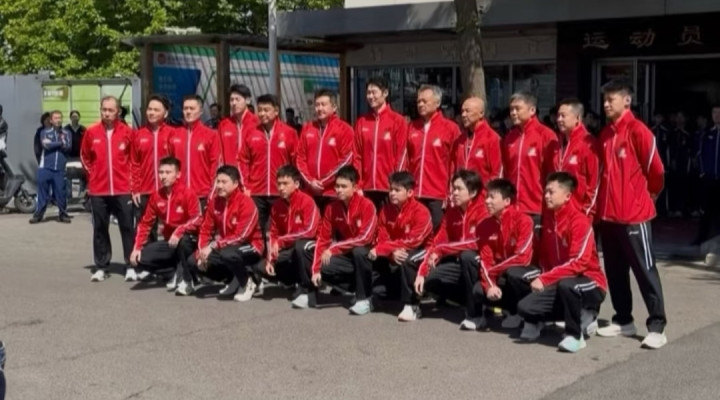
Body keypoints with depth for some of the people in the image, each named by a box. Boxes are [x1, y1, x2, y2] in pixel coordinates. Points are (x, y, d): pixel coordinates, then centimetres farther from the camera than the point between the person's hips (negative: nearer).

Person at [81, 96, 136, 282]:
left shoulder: (127, 132, -3)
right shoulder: (91, 132, 0)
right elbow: (85, 157, 14)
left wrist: (130, 177, 5)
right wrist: (93, 175, 9)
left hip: (123, 189, -1)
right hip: (98, 190, 2)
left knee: (128, 228, 1)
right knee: (100, 229, 7)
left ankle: (131, 266, 8)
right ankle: (101, 267, 14)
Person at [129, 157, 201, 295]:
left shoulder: (188, 194, -15)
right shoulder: (156, 196, 1)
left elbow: (197, 220, -23)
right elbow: (146, 223, 6)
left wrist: (179, 232, -38)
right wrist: (137, 248, -3)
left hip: (188, 241, -6)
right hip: (169, 242, 6)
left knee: (182, 240, -41)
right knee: (139, 259, -10)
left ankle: (187, 281, -19)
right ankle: (176, 270, 7)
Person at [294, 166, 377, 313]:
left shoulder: (366, 205, -19)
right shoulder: (332, 208, -4)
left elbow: (364, 238, -26)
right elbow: (323, 238, -4)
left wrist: (334, 248, -26)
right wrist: (316, 269, -11)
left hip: (364, 254, -5)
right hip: (344, 255, 5)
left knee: (358, 252, -37)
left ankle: (364, 298, -22)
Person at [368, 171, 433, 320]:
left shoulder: (421, 211, -20)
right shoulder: (386, 210, -4)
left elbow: (413, 240, -28)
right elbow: (382, 239, -7)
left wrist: (380, 250, -29)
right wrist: (392, 252, -31)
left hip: (420, 252, -6)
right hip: (394, 255, 6)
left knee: (405, 260, -38)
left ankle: (410, 305, -27)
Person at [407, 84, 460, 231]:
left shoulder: (450, 128, -2)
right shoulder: (412, 127, 10)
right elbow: (407, 159, 14)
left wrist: (451, 192, -4)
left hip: (438, 196, -4)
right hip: (414, 193, 4)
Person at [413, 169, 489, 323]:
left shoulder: (483, 211, -17)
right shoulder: (451, 212, 3)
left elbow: (477, 243, -30)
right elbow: (437, 242, -1)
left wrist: (441, 250, -27)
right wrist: (421, 273, -11)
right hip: (460, 262, 6)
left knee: (466, 256, -37)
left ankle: (476, 312, -26)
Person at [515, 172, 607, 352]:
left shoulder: (580, 222, -17)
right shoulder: (548, 221, 7)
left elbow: (578, 262, -25)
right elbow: (545, 257, 14)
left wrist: (545, 279, -26)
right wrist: (545, 279, -6)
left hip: (590, 283, -8)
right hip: (558, 282, 8)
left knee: (566, 284, -41)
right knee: (525, 307, -13)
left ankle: (575, 334, -17)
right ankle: (582, 316, 4)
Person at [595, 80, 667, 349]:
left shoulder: (638, 131, -11)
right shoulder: (605, 134, 11)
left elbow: (655, 170, -8)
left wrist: (649, 194, 7)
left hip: (634, 215, -7)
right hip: (608, 214, 7)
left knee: (645, 270, -3)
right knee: (615, 272, 12)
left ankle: (657, 327, 1)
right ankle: (623, 321, 23)